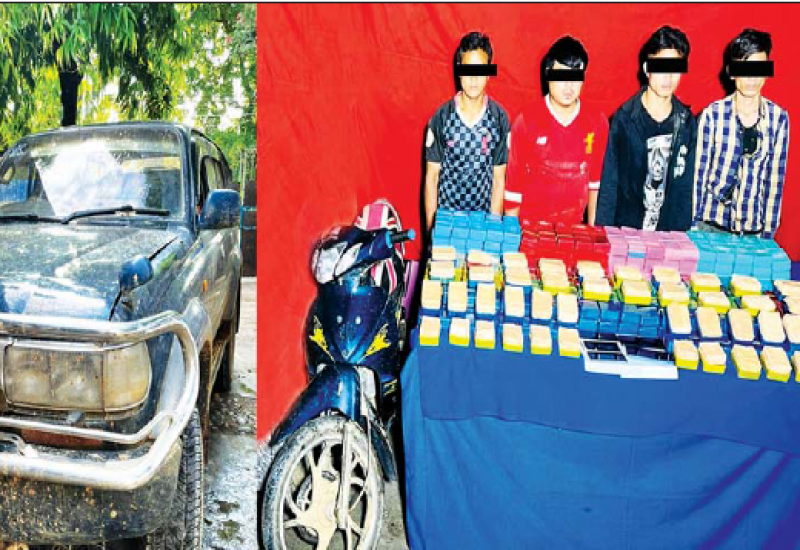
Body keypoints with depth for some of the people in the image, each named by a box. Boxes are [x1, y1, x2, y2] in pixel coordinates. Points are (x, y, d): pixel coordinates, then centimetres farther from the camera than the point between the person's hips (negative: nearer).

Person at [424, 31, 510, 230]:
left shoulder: (499, 118, -2)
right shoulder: (441, 118, -4)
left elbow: (499, 178, 0)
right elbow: (431, 176, -1)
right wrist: (431, 225, -3)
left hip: (484, 216, 1)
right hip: (446, 215, 0)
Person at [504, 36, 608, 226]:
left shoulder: (598, 122, 0)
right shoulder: (527, 120, -8)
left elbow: (596, 179, 9)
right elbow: (513, 179, -4)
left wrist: (592, 226, 10)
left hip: (573, 225, 2)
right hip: (529, 224, -2)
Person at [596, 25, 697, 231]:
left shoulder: (687, 122, 4)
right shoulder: (624, 118, -5)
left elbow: (686, 186, 7)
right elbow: (609, 183, -4)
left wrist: (683, 230, 3)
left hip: (670, 232, 3)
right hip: (625, 228, -2)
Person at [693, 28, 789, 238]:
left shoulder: (779, 118, 0)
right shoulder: (712, 114, -6)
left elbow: (775, 179, 4)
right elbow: (698, 173, -2)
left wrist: (769, 232, 4)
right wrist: (692, 225, -2)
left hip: (753, 230, 2)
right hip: (709, 226, -2)